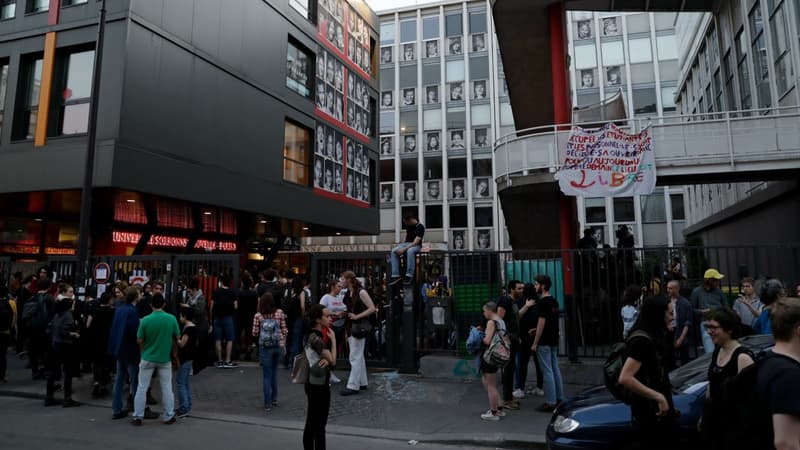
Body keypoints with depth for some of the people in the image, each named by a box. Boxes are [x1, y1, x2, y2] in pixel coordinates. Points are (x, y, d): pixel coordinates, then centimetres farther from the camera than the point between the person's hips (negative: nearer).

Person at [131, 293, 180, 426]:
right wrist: (175, 357, 9)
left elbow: (139, 341, -6)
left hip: (148, 358, -1)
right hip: (165, 359, 1)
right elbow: (176, 339, -3)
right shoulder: (172, 319, -10)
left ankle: (137, 417, 16)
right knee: (167, 388, 10)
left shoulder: (145, 320, -13)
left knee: (142, 388, 11)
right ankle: (169, 417, 17)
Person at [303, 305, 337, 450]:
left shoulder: (312, 335, 7)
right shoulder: (316, 339, -22)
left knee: (311, 423, 17)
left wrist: (326, 360, -16)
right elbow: (333, 361, -18)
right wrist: (333, 339, -12)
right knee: (319, 425, 2)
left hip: (313, 384, 9)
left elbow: (327, 358, 7)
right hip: (319, 385, -9)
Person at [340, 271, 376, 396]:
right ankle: (362, 383, 23)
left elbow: (372, 308, -16)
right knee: (359, 357, 15)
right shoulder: (349, 293, 10)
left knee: (355, 357, -6)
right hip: (351, 328, 9)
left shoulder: (361, 292, -13)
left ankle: (353, 386, -2)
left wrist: (357, 316, -20)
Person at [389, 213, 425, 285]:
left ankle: (409, 275, -40)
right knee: (393, 251, -22)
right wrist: (402, 245, 13)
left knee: (410, 251, -42)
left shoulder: (420, 227, -17)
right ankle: (395, 275, -27)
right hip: (407, 243, 6)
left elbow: (415, 243, -23)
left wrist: (404, 249, -30)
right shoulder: (408, 225, 5)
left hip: (416, 246, -6)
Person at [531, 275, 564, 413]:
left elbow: (542, 323, -19)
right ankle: (559, 398, 20)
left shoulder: (543, 302, -16)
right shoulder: (554, 301, 12)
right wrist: (536, 330, 25)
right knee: (555, 369, 14)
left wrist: (535, 343, -15)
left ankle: (550, 402, -2)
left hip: (544, 342, -9)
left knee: (547, 371, -5)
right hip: (554, 340, 9)